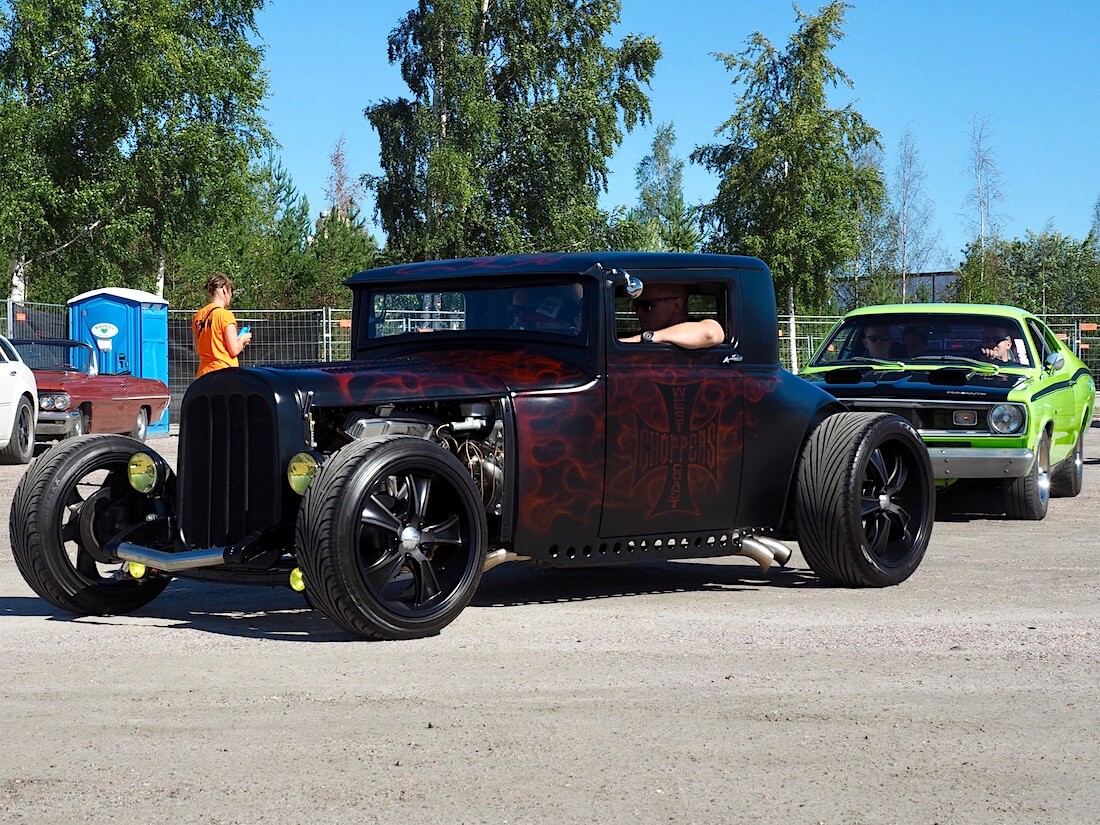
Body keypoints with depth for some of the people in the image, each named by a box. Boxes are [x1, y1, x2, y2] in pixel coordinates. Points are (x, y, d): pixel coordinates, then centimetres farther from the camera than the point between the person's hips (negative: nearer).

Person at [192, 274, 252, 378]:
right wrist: (243, 339, 10)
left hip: (203, 373, 6)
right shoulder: (225, 315, -10)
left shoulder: (198, 316, 9)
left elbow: (197, 351, 15)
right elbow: (234, 350, -12)